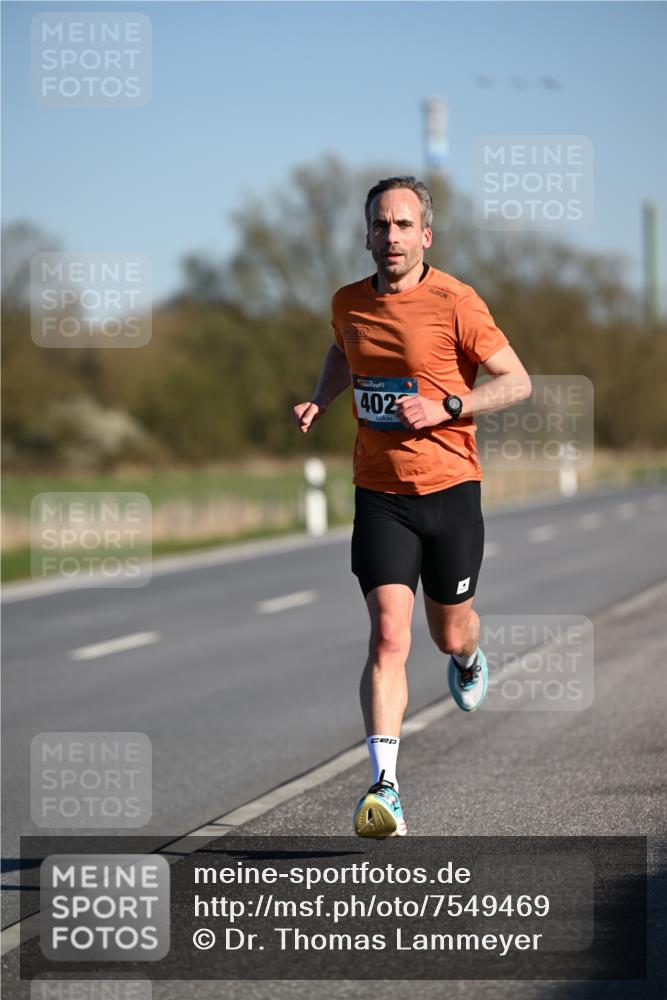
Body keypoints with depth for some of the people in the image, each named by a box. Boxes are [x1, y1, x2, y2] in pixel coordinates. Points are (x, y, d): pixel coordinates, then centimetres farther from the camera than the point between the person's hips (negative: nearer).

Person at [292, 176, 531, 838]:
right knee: (388, 635, -14)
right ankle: (384, 790, -19)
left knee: (449, 634, 13)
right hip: (379, 492, 2)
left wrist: (444, 407, -18)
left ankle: (469, 659, 54)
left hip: (450, 489, -1)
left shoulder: (454, 302, -10)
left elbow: (517, 381, -6)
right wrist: (319, 401, 10)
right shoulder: (348, 303, 4)